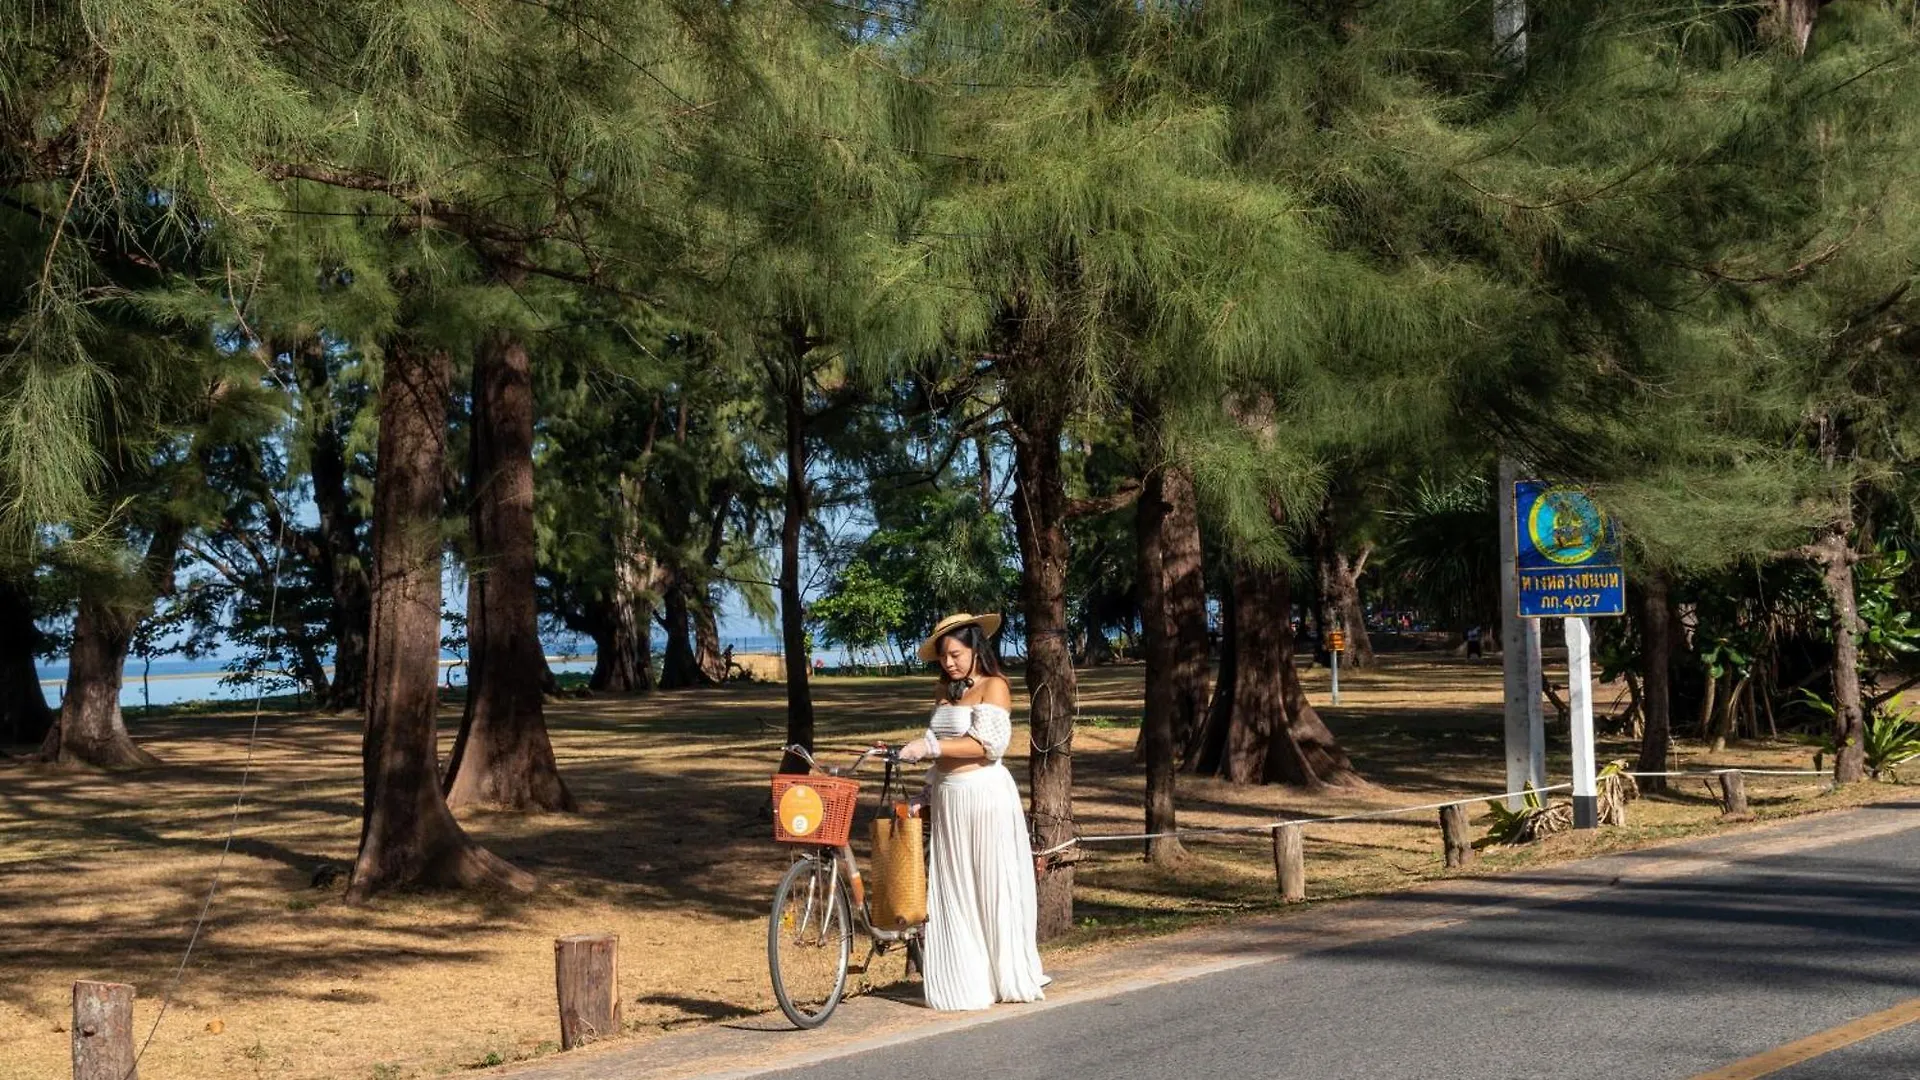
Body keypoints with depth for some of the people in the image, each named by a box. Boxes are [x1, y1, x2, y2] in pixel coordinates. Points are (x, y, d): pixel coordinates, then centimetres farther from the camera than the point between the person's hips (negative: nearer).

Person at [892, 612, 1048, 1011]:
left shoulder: (994, 686, -6)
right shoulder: (946, 692, 15)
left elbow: (987, 743, -17)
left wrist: (931, 746, -21)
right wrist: (929, 793, 15)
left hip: (985, 794, -7)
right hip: (949, 798, 7)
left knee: (994, 887, -2)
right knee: (953, 892, 6)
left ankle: (1008, 977, 7)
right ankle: (967, 982, 11)